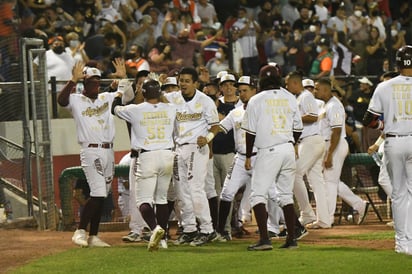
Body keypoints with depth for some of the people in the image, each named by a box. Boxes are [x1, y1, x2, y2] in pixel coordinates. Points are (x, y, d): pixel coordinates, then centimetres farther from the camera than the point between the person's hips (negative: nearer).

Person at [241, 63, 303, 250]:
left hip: (268, 151, -5)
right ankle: (291, 239, 11)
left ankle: (264, 239, -16)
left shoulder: (256, 100, -5)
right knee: (286, 195, 13)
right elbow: (298, 128, 12)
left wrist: (248, 156, 5)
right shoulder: (290, 98, 8)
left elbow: (251, 131, -4)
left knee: (258, 194, -3)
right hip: (288, 149, 5)